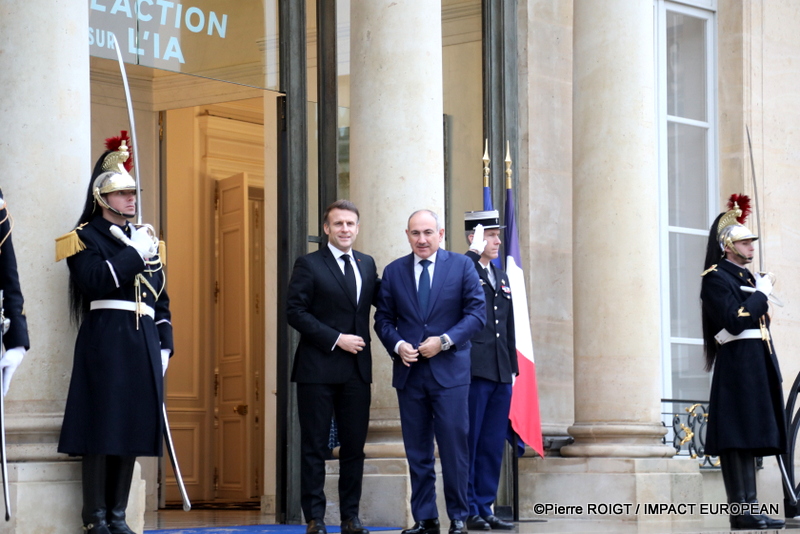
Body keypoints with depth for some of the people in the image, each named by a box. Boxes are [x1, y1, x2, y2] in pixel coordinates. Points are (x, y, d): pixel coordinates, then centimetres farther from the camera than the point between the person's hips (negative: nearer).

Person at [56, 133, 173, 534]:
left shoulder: (145, 239, 20)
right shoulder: (86, 238, 1)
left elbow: (161, 299, 20)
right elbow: (95, 281, -17)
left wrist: (164, 345, 12)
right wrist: (134, 254, -14)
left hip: (143, 343, 6)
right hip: (104, 340, -6)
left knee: (133, 427, 6)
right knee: (101, 428, -6)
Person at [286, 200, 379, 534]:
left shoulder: (367, 264, 14)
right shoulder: (309, 265, -1)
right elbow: (295, 311, -8)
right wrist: (336, 339, -14)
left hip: (357, 369, 4)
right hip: (318, 368, -4)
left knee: (354, 446, 6)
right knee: (315, 447, 1)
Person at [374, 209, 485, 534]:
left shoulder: (462, 266, 2)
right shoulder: (393, 272, 9)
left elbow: (477, 313, -2)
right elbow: (383, 319, 10)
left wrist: (445, 341, -13)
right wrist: (397, 345, -9)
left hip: (449, 371, -3)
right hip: (409, 373, 3)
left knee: (454, 447, -2)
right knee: (417, 452, 6)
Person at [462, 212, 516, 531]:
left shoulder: (501, 277, 20)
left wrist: (512, 368, 18)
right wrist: (475, 252, -21)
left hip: (500, 374, 7)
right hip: (473, 371, -7)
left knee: (493, 446, 8)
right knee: (468, 442, -2)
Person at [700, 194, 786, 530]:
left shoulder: (748, 277, 20)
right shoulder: (716, 278, -6)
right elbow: (734, 321, -19)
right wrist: (762, 292, -9)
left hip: (758, 364, 9)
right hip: (737, 365, -9)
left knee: (751, 436, 7)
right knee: (737, 438, -10)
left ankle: (749, 507, 8)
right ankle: (741, 511, -11)